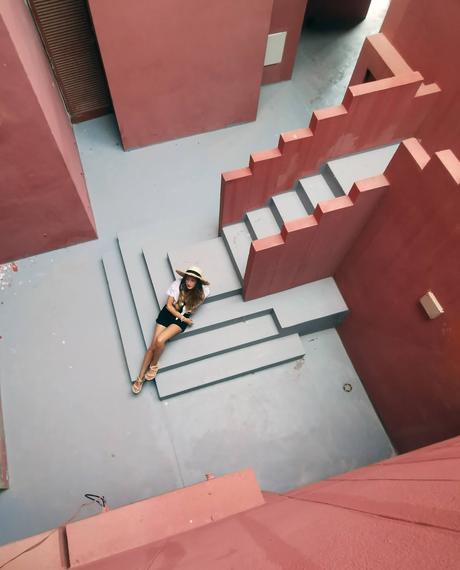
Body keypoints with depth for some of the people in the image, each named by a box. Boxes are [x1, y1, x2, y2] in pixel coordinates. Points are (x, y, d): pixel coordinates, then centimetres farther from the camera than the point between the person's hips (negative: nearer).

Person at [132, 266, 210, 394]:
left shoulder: (201, 291, -14)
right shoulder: (177, 284, -15)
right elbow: (169, 305, -8)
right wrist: (184, 318, -13)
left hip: (183, 317, -1)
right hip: (168, 313, 1)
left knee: (160, 340, -25)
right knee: (153, 345, -8)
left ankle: (154, 365, 3)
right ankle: (140, 377, 5)